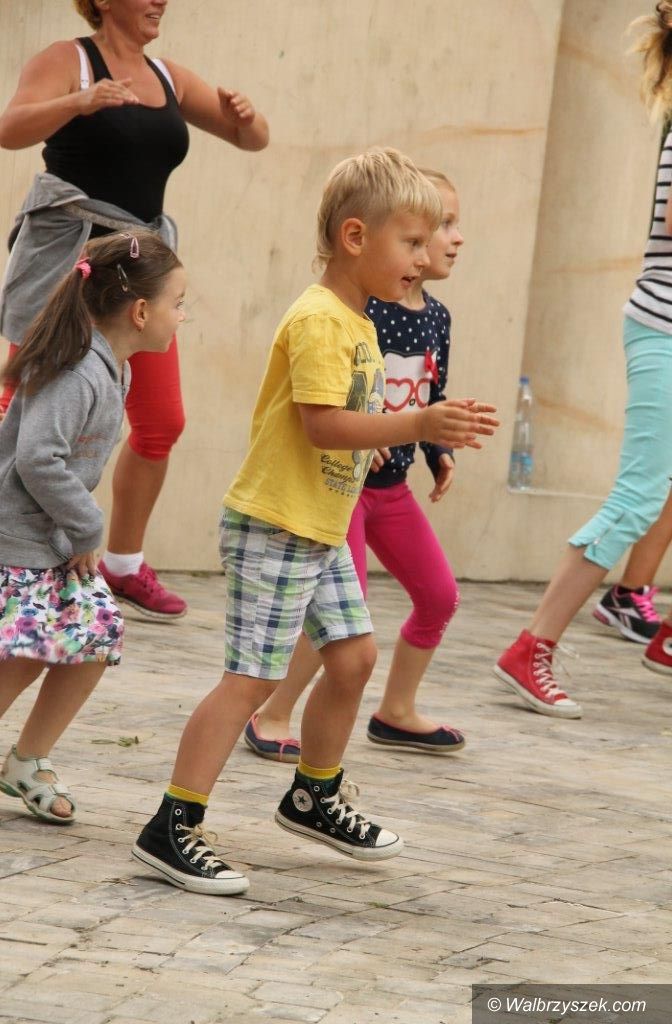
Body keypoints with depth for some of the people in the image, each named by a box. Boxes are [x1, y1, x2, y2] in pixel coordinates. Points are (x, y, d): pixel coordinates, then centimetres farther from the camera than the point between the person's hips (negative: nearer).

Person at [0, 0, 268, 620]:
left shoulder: (169, 79, 13)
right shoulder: (67, 61, -5)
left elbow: (252, 140, 16)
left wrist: (246, 116, -8)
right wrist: (79, 102, -39)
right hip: (68, 260, -6)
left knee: (161, 424, 6)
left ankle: (124, 565, 20)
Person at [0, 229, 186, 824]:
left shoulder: (112, 370, 8)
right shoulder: (79, 374, -23)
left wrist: (81, 531, 8)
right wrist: (88, 530, -18)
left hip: (57, 540, 10)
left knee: (99, 635, 7)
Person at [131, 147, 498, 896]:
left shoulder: (356, 321, 13)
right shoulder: (319, 320, -18)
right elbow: (323, 422, -27)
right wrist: (417, 425, -31)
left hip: (320, 532, 10)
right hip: (275, 529, -10)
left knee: (352, 656, 15)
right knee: (253, 676, -11)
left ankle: (314, 798, 34)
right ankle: (172, 830, -9)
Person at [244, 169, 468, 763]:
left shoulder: (436, 317, 6)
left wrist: (441, 453, 4)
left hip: (392, 485, 9)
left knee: (440, 595, 12)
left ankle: (397, 712, 31)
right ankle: (271, 718, 2)